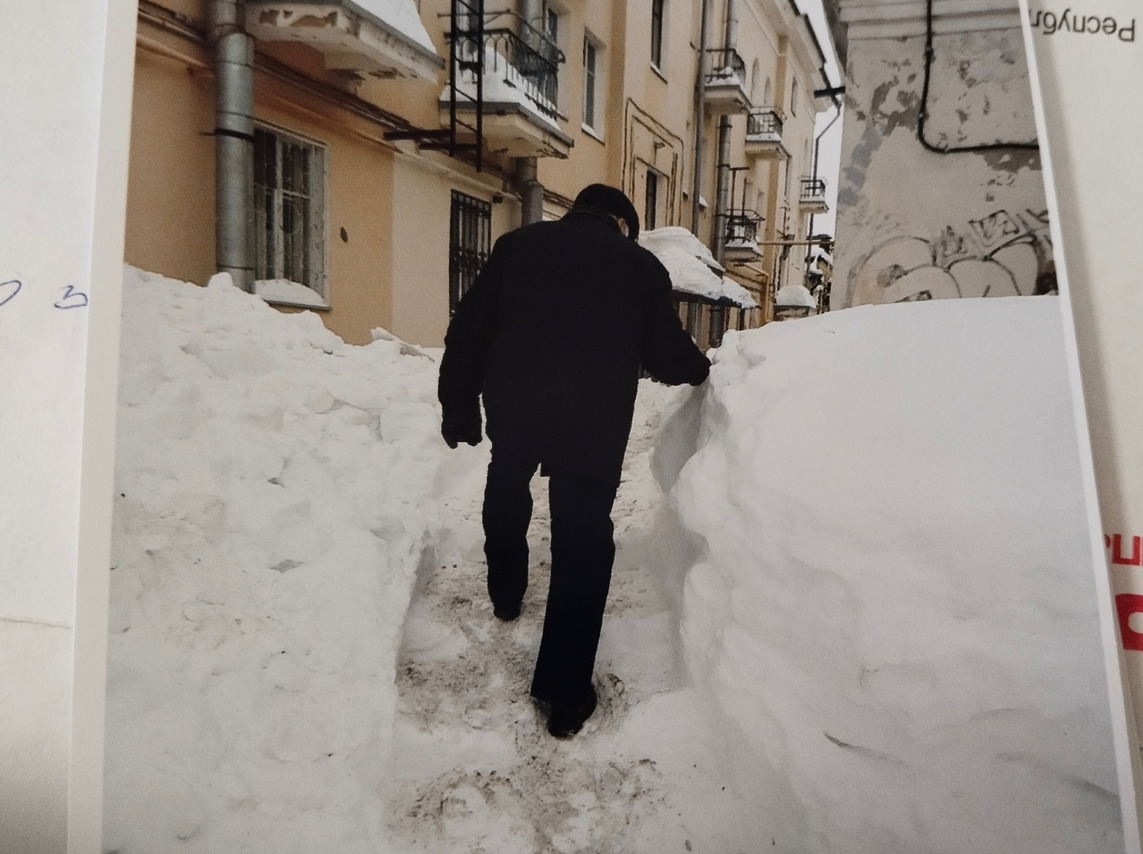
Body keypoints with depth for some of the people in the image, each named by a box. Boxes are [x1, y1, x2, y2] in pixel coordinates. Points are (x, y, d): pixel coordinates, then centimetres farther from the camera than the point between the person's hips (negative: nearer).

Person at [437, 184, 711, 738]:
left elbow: (468, 331, 5)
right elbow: (668, 358, 9)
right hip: (592, 425, -2)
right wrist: (700, 370, 31)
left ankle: (505, 595, 49)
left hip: (513, 409, 2)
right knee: (583, 549, 6)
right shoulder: (643, 266, 6)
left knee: (506, 492, 32)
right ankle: (565, 693, 8)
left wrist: (459, 408, 12)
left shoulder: (517, 245, 9)